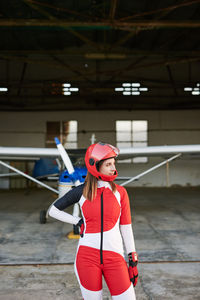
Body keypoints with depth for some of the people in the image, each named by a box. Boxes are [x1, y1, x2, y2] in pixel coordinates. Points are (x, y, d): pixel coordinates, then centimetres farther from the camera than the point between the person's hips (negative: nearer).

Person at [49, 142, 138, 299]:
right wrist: (79, 222, 4)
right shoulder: (81, 192, 1)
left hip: (114, 257, 1)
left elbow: (126, 227, 6)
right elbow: (53, 210, 12)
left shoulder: (120, 192, 3)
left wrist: (133, 260, 6)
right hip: (87, 256, -1)